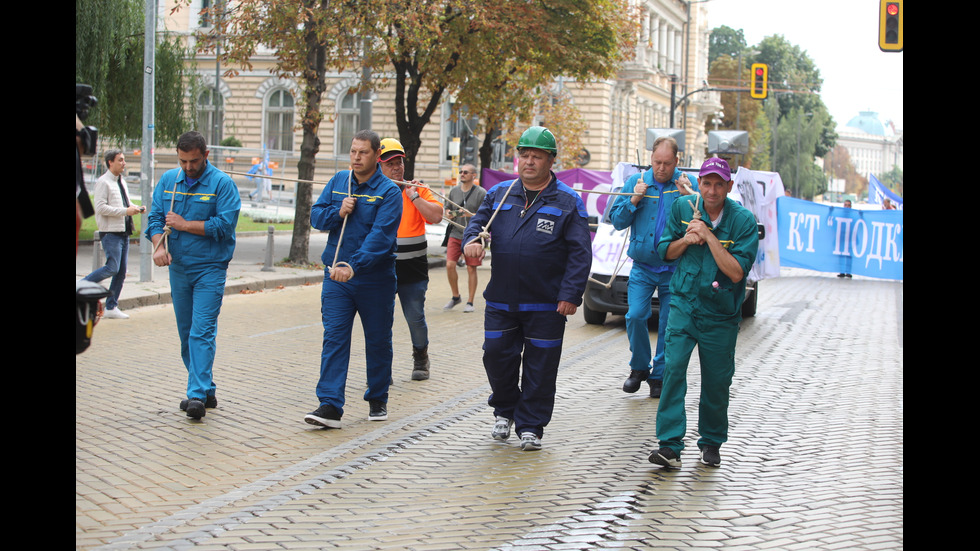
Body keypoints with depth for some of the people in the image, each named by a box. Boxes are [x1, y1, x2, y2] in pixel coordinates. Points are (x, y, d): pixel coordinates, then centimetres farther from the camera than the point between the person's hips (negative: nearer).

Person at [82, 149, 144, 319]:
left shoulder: (121, 182, 18)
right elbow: (101, 207, -17)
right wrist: (125, 211, -20)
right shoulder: (103, 182, -8)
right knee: (112, 268, -16)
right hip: (111, 233, -8)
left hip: (124, 232, 8)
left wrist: (133, 208, 7)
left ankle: (111, 308, 12)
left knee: (121, 272, 6)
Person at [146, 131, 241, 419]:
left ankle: (198, 394, -17)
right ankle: (206, 389, 23)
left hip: (210, 269, -6)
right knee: (186, 334, 11)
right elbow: (155, 217, 4)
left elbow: (225, 225, -17)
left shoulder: (222, 183, -8)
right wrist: (159, 245, -16)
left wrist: (183, 224, -13)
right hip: (178, 268, 6)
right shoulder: (168, 180, 8)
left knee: (202, 332, -14)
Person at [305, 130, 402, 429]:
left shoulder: (389, 192, -9)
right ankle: (330, 406, -9)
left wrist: (354, 265, -32)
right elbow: (316, 215, 9)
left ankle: (377, 400, 27)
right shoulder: (338, 181, 7)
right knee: (334, 337, -6)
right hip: (336, 276, 3)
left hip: (375, 278, -3)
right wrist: (338, 213, -12)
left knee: (378, 340, 10)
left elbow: (380, 236, -21)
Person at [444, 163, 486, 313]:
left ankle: (470, 302, 11)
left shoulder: (481, 193, -4)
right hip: (455, 234, 4)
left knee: (471, 269, 0)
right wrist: (448, 213, 0)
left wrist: (471, 215, -20)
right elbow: (447, 208, 23)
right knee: (450, 265, -7)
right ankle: (455, 297, 12)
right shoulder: (454, 190, 10)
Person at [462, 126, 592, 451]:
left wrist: (571, 295, -13)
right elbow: (478, 222, 11)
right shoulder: (499, 194, 9)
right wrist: (472, 239, -15)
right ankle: (504, 412, 30)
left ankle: (530, 425, 17)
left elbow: (580, 253, -5)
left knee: (539, 366, 3)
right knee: (496, 356, 7)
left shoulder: (568, 202, -2)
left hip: (546, 304, -3)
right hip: (501, 300, 3)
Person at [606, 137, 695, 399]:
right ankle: (639, 367, 11)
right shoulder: (636, 182, 4)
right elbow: (617, 220, 4)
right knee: (635, 316, -12)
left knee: (669, 325, 3)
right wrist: (634, 200, -11)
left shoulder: (687, 184, 0)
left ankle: (659, 376, 18)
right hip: (642, 267, 1)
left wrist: (689, 197, -20)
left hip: (674, 269, -1)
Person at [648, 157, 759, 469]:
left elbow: (737, 272, -17)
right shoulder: (682, 208, 0)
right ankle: (670, 445, -17)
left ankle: (711, 443, 30)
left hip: (721, 314, -1)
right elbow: (665, 252, 9)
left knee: (717, 383, 8)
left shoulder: (743, 220, -10)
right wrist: (686, 239, -12)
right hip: (684, 304, 1)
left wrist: (708, 236, -22)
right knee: (673, 368, -17)